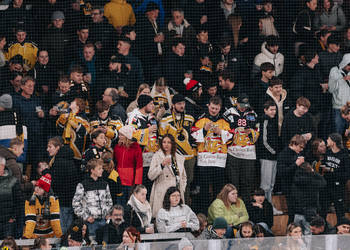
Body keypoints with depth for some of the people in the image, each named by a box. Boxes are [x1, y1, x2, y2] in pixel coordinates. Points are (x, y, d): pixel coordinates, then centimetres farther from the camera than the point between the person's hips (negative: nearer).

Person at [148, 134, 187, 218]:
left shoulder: (180, 158, 15)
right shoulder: (157, 156, 3)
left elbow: (184, 177, 24)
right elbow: (151, 176, -6)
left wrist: (182, 189, 9)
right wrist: (162, 165, -17)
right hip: (162, 194, -4)